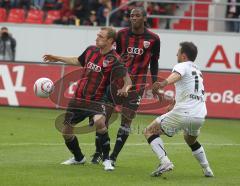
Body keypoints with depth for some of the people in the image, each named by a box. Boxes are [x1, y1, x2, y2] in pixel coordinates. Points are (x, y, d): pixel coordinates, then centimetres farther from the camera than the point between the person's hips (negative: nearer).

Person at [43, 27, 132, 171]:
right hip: (78, 98, 7)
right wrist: (58, 59, 32)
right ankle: (79, 158, 38)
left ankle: (107, 159, -20)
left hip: (96, 100, -7)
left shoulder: (113, 59, -13)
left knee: (99, 122, -35)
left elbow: (127, 79, -20)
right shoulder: (91, 50, 6)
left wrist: (125, 88, -42)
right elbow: (79, 61, 27)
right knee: (66, 131, 11)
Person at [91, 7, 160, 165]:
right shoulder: (122, 34, 4)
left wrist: (154, 84, 4)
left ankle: (114, 156, 7)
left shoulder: (153, 39, -1)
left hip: (137, 82, -2)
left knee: (127, 120, -2)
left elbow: (154, 63, 8)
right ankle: (98, 153, 11)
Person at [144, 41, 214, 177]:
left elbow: (176, 75, -26)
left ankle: (165, 162, -14)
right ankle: (207, 169, 28)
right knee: (191, 140, 37)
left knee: (150, 131, 4)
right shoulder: (197, 70, 26)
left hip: (183, 113, -8)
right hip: (200, 116, 8)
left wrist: (163, 84, -45)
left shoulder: (182, 66, 0)